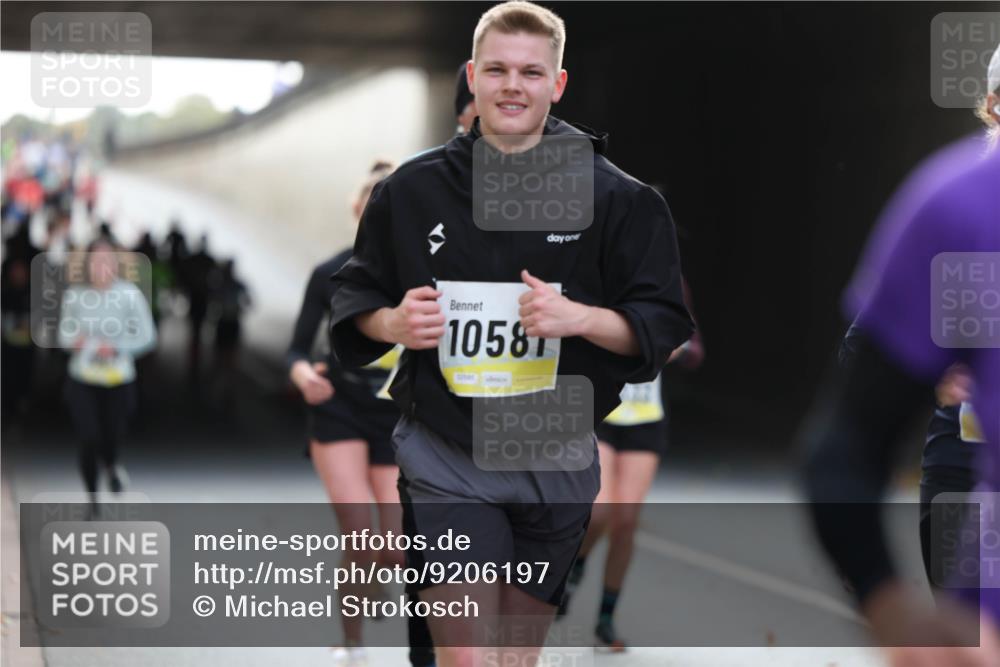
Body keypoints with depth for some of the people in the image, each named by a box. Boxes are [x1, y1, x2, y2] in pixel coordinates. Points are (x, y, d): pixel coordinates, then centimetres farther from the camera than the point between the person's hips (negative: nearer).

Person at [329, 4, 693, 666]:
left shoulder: (614, 197, -4)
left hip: (556, 461, 1)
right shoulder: (412, 189, 1)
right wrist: (391, 323, -12)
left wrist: (580, 317, -22)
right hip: (445, 459, -1)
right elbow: (354, 297, 11)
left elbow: (664, 323, -4)